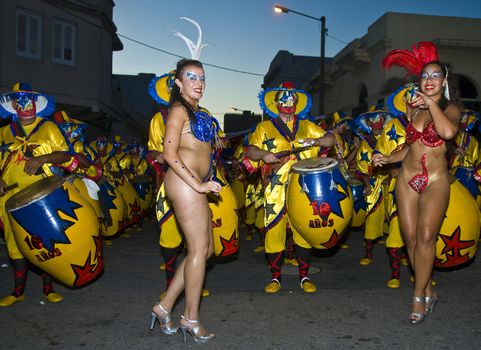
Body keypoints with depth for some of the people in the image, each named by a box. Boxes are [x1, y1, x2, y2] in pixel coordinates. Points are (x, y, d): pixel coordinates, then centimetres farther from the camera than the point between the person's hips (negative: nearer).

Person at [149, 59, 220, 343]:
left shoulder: (198, 111, 19)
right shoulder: (179, 109, -6)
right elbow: (170, 153, -15)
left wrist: (203, 183, 12)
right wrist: (197, 184, -18)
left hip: (196, 184, 9)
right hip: (184, 182, -9)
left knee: (206, 250, 10)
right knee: (199, 249, -5)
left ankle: (165, 306, 17)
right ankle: (191, 319, 8)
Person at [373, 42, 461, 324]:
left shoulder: (451, 108, -4)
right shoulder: (414, 108, 11)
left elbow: (448, 132, -28)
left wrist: (431, 103, -17)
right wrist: (387, 159, 4)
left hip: (435, 181, -5)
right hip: (407, 178, 5)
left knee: (426, 236, -11)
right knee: (411, 237, 3)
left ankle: (419, 296, 1)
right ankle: (429, 292, 17)